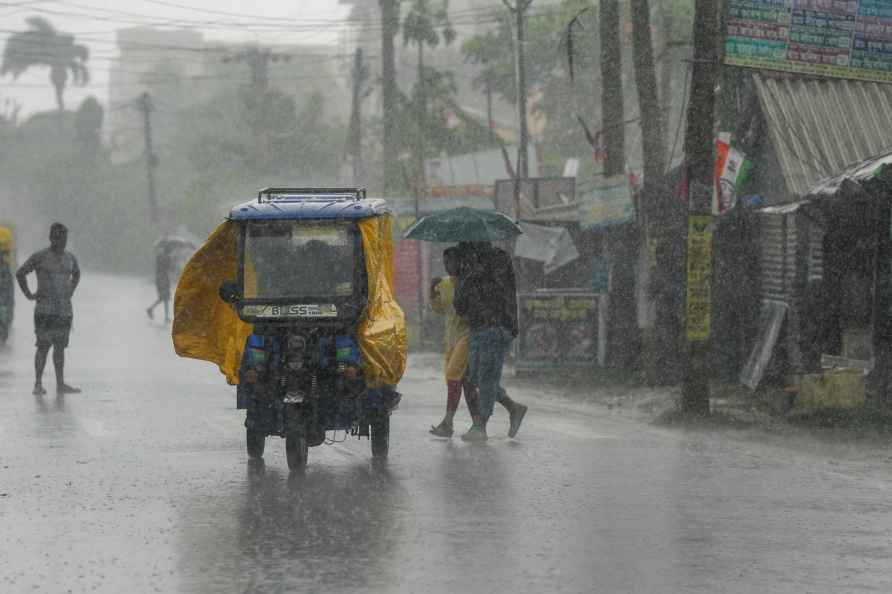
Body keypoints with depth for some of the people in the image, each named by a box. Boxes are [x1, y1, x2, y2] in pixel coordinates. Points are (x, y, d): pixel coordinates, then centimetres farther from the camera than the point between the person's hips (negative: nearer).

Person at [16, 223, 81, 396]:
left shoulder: (70, 258, 9)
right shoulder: (39, 257, -6)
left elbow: (76, 274, 29)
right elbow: (20, 273, 0)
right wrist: (28, 295, -2)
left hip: (65, 309, 5)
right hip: (45, 309, -5)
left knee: (60, 346, 6)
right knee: (43, 346, -7)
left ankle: (61, 384, 8)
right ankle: (38, 384, -5)